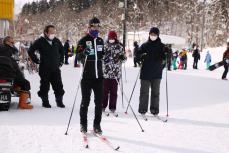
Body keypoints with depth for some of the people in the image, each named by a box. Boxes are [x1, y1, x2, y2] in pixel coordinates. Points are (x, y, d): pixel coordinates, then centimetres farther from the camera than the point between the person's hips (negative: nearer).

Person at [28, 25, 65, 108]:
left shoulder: (56, 41, 7)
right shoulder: (40, 41, -6)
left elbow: (62, 50, 24)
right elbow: (30, 51, -4)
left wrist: (61, 60, 17)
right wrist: (37, 60, -5)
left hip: (56, 68, 4)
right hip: (44, 69, -4)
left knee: (58, 86, 5)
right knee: (45, 86, 4)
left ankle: (59, 101, 17)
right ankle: (45, 101, 17)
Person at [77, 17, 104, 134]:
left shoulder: (101, 41, 14)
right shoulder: (83, 40, -1)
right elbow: (79, 55, -12)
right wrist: (84, 53, -33)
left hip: (99, 76, 4)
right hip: (87, 76, -4)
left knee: (99, 102, 4)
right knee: (85, 101, 2)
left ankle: (97, 124, 13)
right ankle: (83, 124, 14)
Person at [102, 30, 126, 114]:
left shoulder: (119, 47, 6)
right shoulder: (105, 45, 6)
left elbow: (124, 58, 10)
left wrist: (121, 57, -11)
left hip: (116, 72, 0)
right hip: (105, 71, 0)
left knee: (113, 90, 2)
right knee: (105, 89, 0)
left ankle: (112, 107, 11)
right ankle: (103, 106, 12)